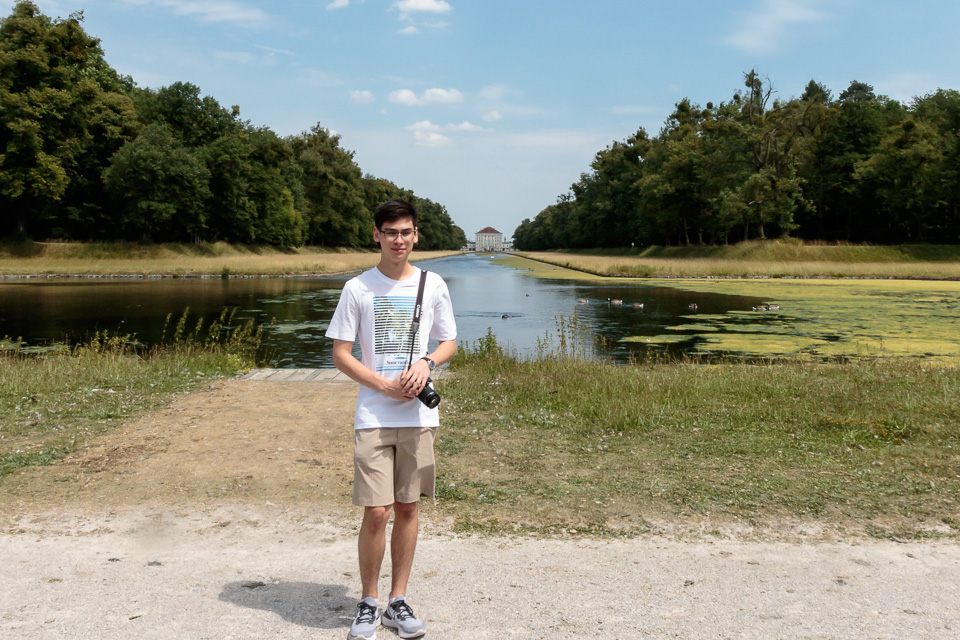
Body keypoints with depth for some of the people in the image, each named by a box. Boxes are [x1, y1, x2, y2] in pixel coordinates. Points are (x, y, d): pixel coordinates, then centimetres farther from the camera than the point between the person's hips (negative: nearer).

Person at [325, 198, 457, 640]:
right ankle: (368, 603, 16)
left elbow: (449, 342, 13)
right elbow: (341, 355, 0)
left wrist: (427, 362, -9)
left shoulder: (433, 285, 5)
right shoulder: (358, 288, -1)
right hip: (373, 418, -2)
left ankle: (398, 603, 23)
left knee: (407, 508, 9)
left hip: (419, 416, 2)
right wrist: (386, 385, -13)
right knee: (376, 513, -4)